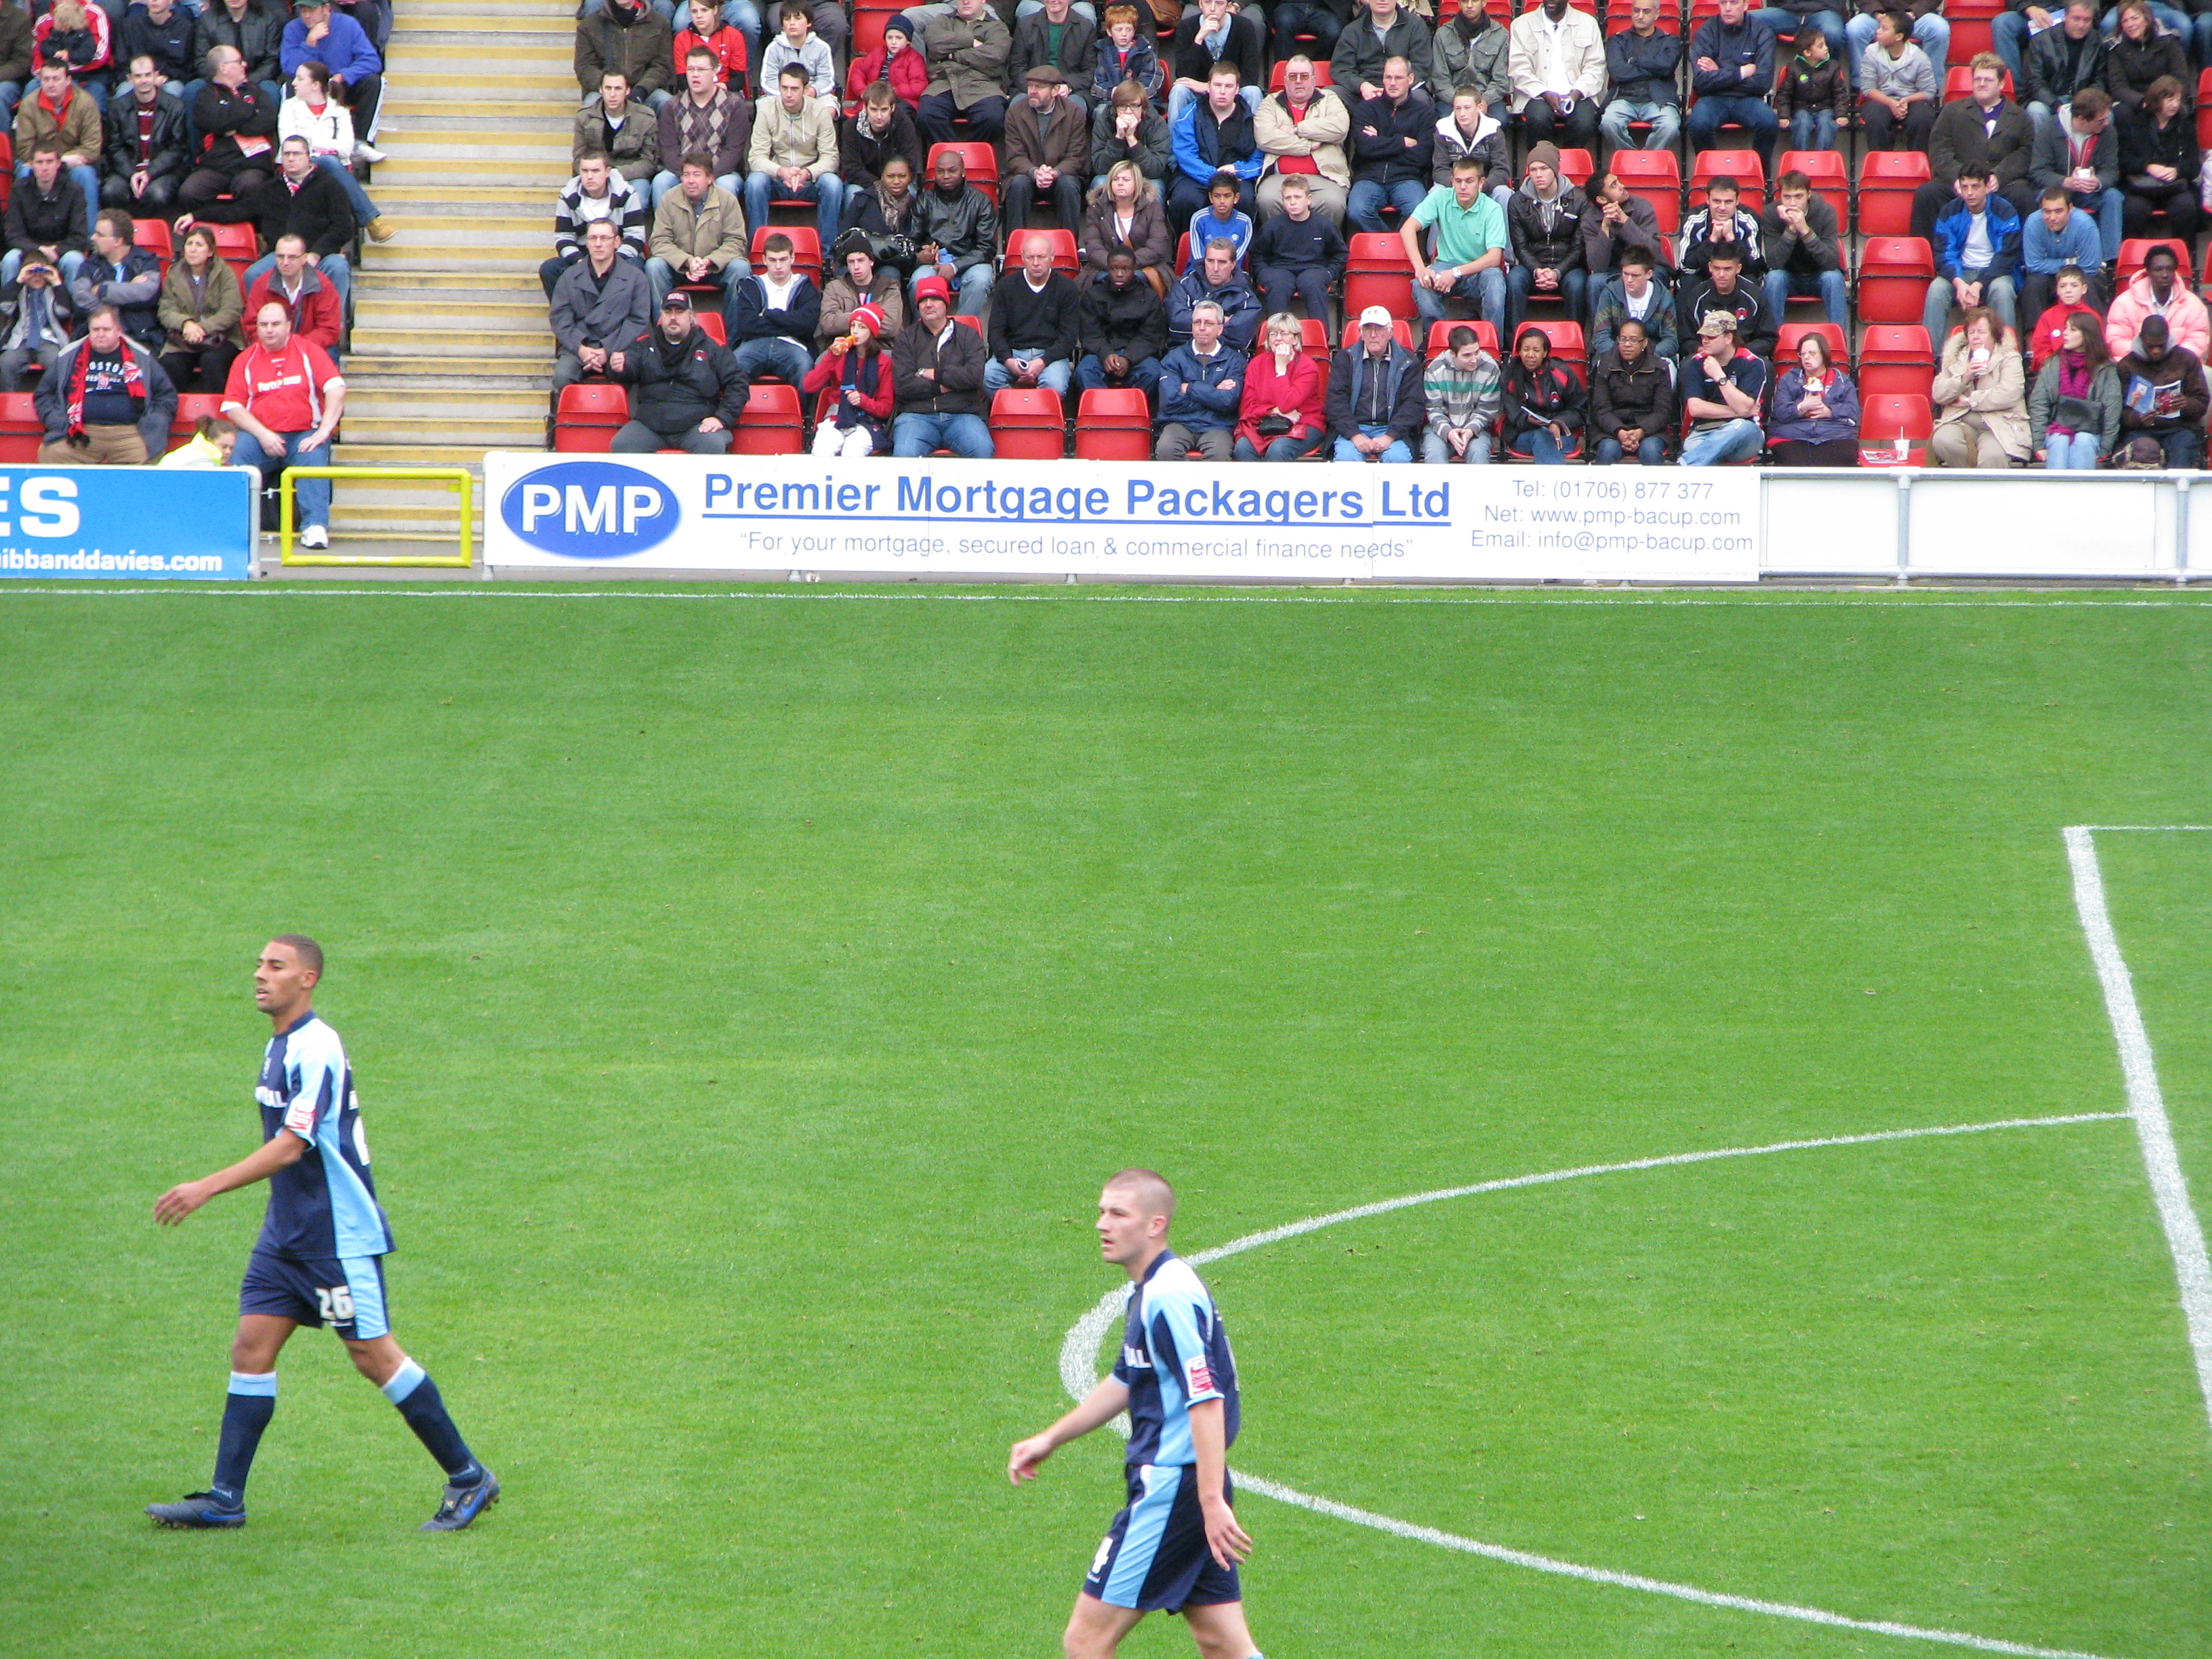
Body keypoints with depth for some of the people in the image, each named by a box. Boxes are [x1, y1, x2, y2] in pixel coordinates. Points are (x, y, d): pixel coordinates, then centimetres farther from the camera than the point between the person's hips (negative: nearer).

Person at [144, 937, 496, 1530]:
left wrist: (207, 1188, -31)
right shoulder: (279, 1048, 12)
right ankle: (225, 1499, 2)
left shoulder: (315, 1052, -19)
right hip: (287, 1233, 9)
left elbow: (291, 1146, -27)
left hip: (339, 1236, -9)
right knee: (251, 1347, 2)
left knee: (373, 1355, -5)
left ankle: (468, 1479, 5)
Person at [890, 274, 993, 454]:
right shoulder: (906, 340, 14)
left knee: (983, 449, -31)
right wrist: (941, 387, -3)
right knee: (905, 453, -34)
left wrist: (933, 374, 0)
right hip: (917, 415, -1)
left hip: (961, 414, 1)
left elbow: (975, 376, -2)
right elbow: (902, 384, 0)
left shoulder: (969, 336, 15)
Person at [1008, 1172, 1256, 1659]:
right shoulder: (1150, 1292, 15)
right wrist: (1050, 1440, 35)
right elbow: (1125, 1383, 30)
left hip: (1171, 1491, -10)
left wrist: (1212, 1501, -29)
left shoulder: (1169, 1299, -18)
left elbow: (1206, 1402, -24)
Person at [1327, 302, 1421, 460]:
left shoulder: (1407, 362, 8)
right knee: (1346, 457, -31)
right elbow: (1336, 401, 1)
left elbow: (1414, 404, 1)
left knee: (1398, 457, -31)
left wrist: (1390, 437, -13)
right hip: (1353, 428, 0)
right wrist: (1355, 436, -14)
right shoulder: (1345, 359, 10)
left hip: (1392, 430, 0)